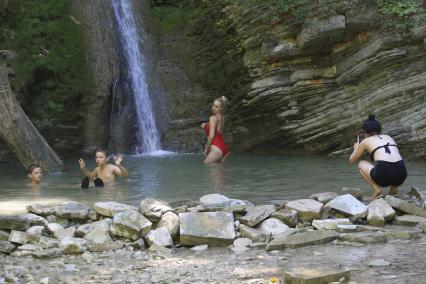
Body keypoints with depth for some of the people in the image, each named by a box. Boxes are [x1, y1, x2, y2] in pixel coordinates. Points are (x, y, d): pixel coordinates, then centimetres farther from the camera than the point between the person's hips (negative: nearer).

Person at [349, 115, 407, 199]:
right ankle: (394, 187, 16)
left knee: (361, 164, 25)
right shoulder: (388, 137, 28)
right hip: (401, 175, 5)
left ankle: (377, 189, 3)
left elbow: (351, 160, 30)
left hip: (384, 174, -5)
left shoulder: (366, 141, 16)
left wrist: (356, 148, 50)